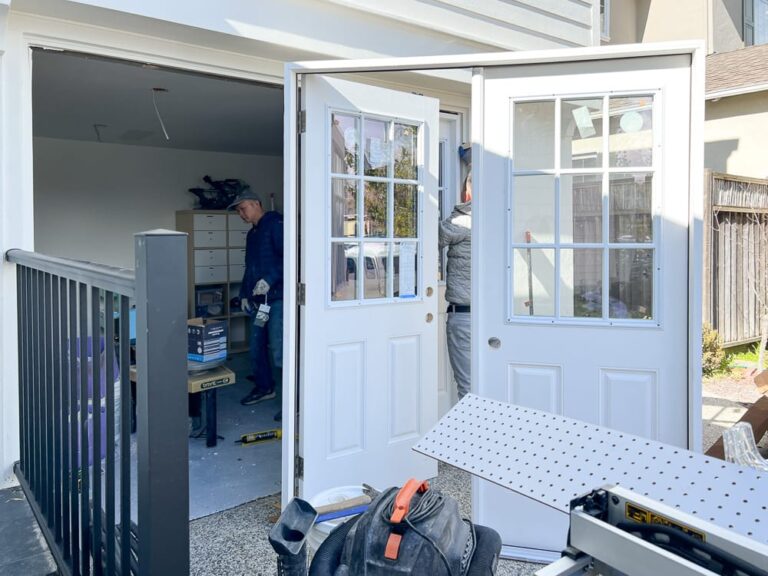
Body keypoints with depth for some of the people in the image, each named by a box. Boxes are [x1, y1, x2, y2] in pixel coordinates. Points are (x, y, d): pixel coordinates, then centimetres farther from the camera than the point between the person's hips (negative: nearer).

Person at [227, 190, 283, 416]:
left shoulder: (275, 225, -7)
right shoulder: (252, 234, 21)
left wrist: (269, 280, -22)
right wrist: (244, 294, 20)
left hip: (277, 298, -9)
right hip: (259, 301, 9)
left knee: (279, 352, -11)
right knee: (256, 348, 14)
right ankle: (264, 388, 30)